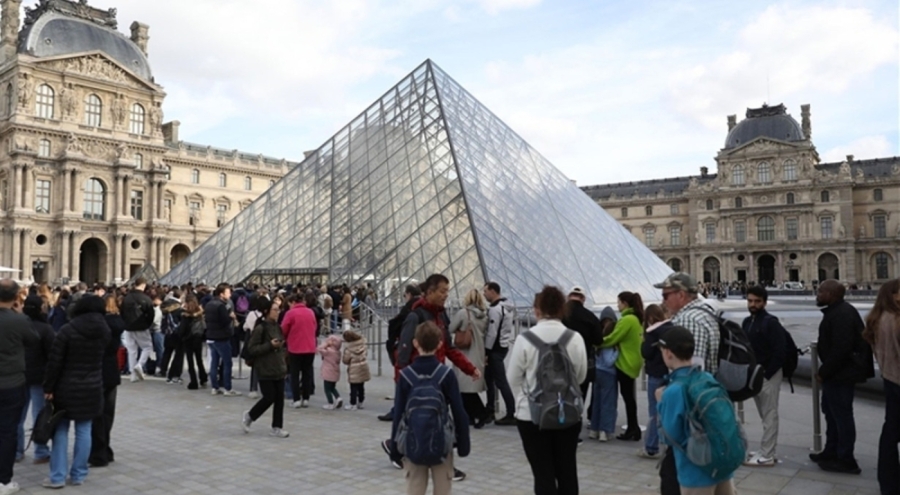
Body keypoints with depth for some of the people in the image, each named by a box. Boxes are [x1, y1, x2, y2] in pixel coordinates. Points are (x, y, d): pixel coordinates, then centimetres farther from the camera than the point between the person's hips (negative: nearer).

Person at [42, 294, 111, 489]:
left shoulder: (68, 330, -13)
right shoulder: (104, 330, -1)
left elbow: (55, 361, -11)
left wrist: (49, 387, -5)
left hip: (67, 387, -3)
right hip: (92, 388, 3)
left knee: (61, 430, 7)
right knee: (84, 431, 8)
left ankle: (57, 477, 9)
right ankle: (78, 475, 13)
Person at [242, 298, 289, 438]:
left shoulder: (277, 327, 9)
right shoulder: (260, 328, -14)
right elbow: (251, 348, -17)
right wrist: (270, 345, -24)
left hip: (278, 369, 7)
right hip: (265, 370, -7)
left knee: (279, 398, 5)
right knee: (269, 397, -4)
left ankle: (277, 427, 14)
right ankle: (249, 416, 20)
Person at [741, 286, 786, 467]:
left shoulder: (771, 322, -13)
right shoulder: (747, 322, 11)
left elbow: (779, 352, -19)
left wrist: (765, 374, -18)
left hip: (768, 375, -8)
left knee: (769, 416, -2)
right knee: (765, 416, 16)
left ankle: (766, 456, 1)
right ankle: (766, 452, 24)